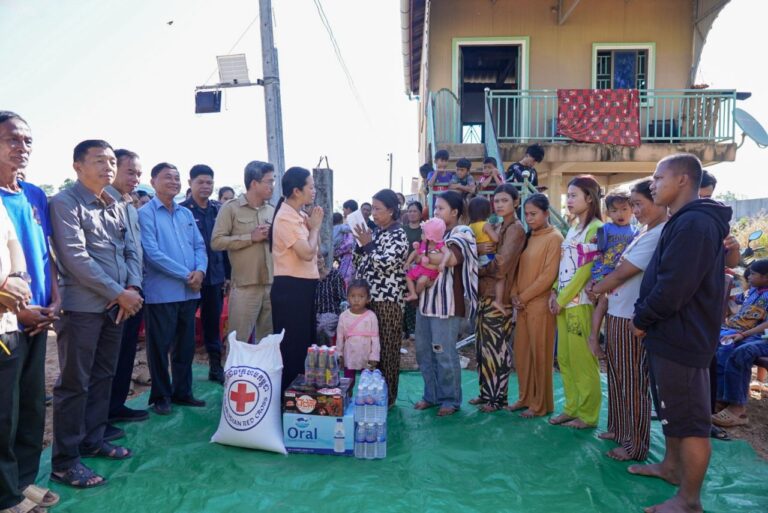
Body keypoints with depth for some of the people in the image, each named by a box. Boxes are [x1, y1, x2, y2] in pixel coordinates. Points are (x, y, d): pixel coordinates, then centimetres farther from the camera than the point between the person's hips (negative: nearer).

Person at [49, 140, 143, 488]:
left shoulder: (115, 207, 14)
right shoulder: (64, 203, -8)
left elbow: (130, 251, 13)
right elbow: (76, 257, -17)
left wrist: (133, 288, -5)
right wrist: (119, 293, -16)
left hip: (115, 306, 7)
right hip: (82, 307, -7)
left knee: (103, 377, 15)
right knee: (74, 383, -1)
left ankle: (93, 439, 29)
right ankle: (65, 460, 10)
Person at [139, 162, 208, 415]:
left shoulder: (186, 213, 14)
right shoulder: (146, 213, -5)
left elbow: (199, 246, 10)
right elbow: (152, 252, -14)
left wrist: (200, 271, -10)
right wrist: (185, 275, -15)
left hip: (189, 291, 6)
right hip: (162, 292, -6)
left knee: (186, 345, 13)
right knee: (160, 346, 5)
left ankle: (182, 391, 26)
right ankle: (161, 395, 19)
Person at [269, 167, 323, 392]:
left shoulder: (299, 216, 11)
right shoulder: (286, 217, -16)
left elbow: (314, 251, 17)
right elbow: (307, 253, -24)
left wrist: (312, 225, 4)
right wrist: (315, 226, -9)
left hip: (304, 286, 10)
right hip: (290, 288, -9)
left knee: (305, 342, 17)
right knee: (291, 345, -1)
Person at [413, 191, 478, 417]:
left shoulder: (462, 233, -4)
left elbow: (451, 259, -23)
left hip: (446, 303, -7)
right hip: (426, 300, 7)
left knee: (444, 354, -3)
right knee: (423, 351, 11)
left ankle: (451, 399, 12)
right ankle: (431, 395, 24)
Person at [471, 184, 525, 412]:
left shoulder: (516, 228, -9)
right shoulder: (500, 227, 18)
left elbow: (501, 263, -18)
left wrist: (478, 271, -4)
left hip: (498, 295, -8)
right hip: (487, 293, 8)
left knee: (497, 346, 0)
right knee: (484, 345, 13)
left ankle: (498, 397, 10)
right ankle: (487, 392, 23)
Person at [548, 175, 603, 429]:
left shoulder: (595, 229, -9)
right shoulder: (572, 229, 16)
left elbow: (586, 269, -15)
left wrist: (563, 299, -12)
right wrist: (554, 292, 3)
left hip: (581, 302, -8)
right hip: (564, 301, 8)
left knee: (583, 359, -1)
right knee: (565, 358, 12)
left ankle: (587, 415, 10)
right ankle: (572, 408, 23)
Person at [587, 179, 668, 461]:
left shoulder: (658, 235, -19)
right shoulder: (647, 231, 14)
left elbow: (622, 273, -16)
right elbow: (622, 271, 14)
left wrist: (595, 289, -1)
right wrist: (600, 289, 0)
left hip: (632, 319, -9)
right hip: (618, 314, 9)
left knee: (632, 381, 2)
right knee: (618, 376, 18)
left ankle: (635, 445, 16)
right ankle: (620, 429, 33)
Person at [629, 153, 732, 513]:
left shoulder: (694, 224, -21)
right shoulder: (684, 221, 13)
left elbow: (672, 287, -26)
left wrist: (642, 319, -12)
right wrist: (645, 316, 10)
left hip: (681, 336, -11)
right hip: (672, 334, 11)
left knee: (689, 419, 0)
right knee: (673, 409, 23)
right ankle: (672, 466, 39)